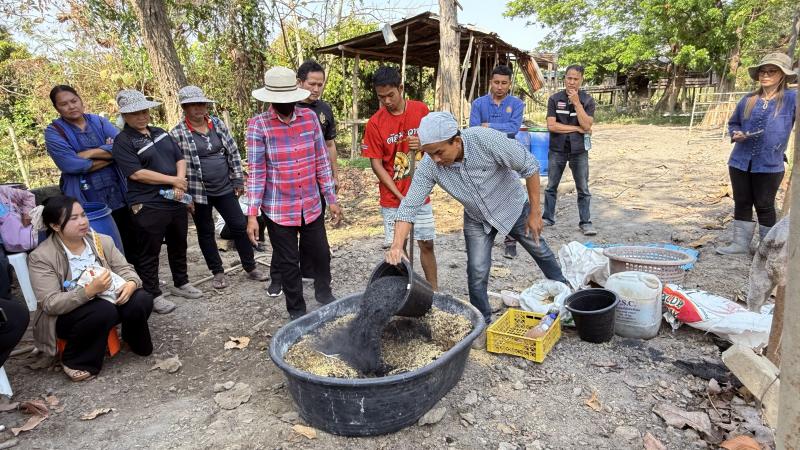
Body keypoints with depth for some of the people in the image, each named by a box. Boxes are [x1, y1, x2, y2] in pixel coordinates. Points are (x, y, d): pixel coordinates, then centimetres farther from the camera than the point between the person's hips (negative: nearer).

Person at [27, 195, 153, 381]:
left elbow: (125, 268, -1)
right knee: (103, 310, -35)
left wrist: (131, 284, -26)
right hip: (65, 316, -4)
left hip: (106, 301, 4)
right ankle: (75, 361, -9)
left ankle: (135, 340, 8)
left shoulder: (103, 241, -2)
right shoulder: (41, 257, -16)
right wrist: (89, 291, -37)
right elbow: (50, 304, -22)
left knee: (141, 300, -23)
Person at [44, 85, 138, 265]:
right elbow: (72, 165, -16)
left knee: (131, 246, 13)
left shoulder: (100, 122, 9)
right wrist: (108, 154, -8)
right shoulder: (53, 132, -1)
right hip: (87, 204, -3)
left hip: (120, 197, 3)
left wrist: (90, 153, -14)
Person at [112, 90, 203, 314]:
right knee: (149, 253, 4)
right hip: (148, 206, -7)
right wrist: (172, 180, -15)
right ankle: (153, 295, 17)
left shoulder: (160, 133, 12)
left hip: (176, 201, 7)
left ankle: (181, 283, 34)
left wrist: (180, 183, -9)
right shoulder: (123, 141, -8)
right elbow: (136, 173, -17)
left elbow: (180, 158, 9)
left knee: (178, 245, 18)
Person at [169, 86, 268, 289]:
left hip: (225, 189, 3)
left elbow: (233, 152, 5)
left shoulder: (218, 124, 2)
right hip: (199, 193, -3)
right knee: (206, 233, 10)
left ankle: (250, 268, 21)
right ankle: (218, 273, 26)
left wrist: (238, 180, 3)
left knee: (240, 226, 6)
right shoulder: (177, 134, -9)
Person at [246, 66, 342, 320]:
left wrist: (331, 199, 5)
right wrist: (252, 215, -12)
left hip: (311, 205, 3)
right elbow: (256, 172, -9)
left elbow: (321, 161, 4)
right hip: (279, 209, -3)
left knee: (322, 253, 15)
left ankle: (323, 292, 44)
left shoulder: (310, 117, 0)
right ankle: (297, 311, 31)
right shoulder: (258, 125, -9)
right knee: (288, 263, 10)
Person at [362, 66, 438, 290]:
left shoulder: (421, 109, -3)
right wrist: (399, 195, -16)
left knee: (427, 244, 11)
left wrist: (423, 144, -17)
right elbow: (376, 164, -9)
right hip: (392, 198, -2)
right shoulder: (375, 123, -10)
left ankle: (434, 292, 27)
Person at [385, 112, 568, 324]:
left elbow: (530, 166, -23)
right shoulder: (429, 165, -27)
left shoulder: (487, 139, -36)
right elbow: (409, 206, -24)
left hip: (513, 208, -1)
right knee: (477, 273, -4)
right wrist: (397, 245, -38)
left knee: (541, 252, 18)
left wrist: (535, 211, -19)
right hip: (477, 220, 2)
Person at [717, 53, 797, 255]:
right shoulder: (748, 100, 8)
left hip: (770, 165, -3)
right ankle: (740, 242, 21)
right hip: (740, 161, 4)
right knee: (742, 203, 10)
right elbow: (733, 123, 18)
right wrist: (735, 134, -2)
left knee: (764, 206, 6)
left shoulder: (792, 99, -4)